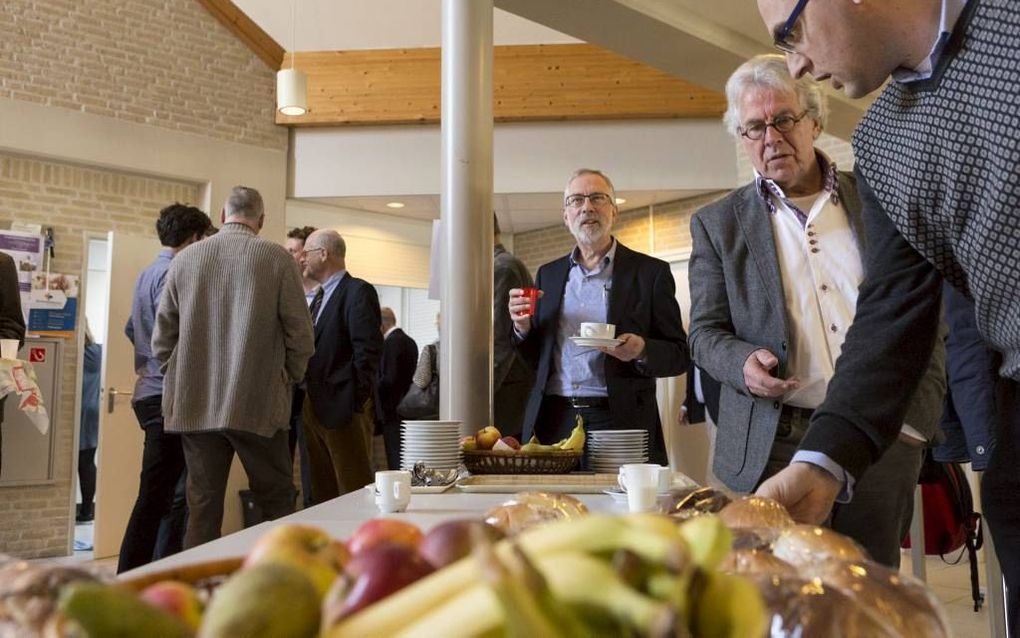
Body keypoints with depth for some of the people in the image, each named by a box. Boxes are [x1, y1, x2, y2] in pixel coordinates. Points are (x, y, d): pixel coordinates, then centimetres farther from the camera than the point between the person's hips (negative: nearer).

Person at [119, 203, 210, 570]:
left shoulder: (146, 275, 17)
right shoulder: (173, 274, -13)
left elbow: (131, 329, 25)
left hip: (150, 392, 10)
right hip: (168, 396, -10)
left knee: (173, 494, 15)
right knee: (156, 497, -7)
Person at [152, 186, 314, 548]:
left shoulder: (184, 259, 5)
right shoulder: (276, 258, -5)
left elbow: (161, 340, 8)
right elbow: (300, 333, -4)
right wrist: (288, 381, 11)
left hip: (195, 405, 3)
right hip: (259, 405, -3)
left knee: (202, 509, 9)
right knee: (277, 505, 7)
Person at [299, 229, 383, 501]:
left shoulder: (358, 291, -8)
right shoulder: (320, 296, 20)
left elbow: (368, 351, -16)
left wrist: (357, 403, -18)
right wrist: (308, 401, 12)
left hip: (344, 408, -9)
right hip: (314, 406, 9)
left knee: (354, 491, -5)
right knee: (323, 493, 13)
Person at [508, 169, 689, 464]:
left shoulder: (650, 272, 3)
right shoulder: (548, 274, 14)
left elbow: (680, 356, 2)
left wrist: (641, 351, -18)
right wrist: (523, 327, -3)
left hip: (620, 421, -3)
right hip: (553, 422, 3)